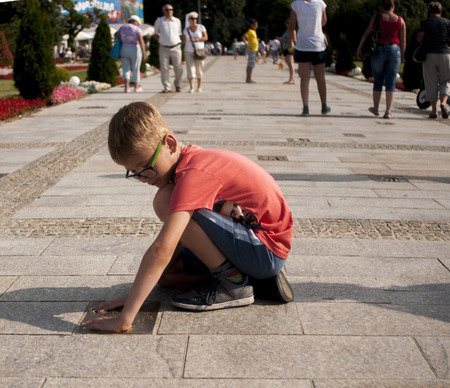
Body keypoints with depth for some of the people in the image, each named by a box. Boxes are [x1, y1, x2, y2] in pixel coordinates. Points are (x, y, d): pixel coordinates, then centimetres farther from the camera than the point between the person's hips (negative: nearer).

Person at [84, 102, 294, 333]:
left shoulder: (193, 174, -25)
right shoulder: (190, 160, 6)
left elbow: (161, 251, -33)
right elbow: (182, 235, 5)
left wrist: (125, 319, -32)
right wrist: (135, 295, 0)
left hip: (267, 250, -10)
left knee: (164, 202, -23)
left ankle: (233, 283, -9)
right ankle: (261, 275, 8)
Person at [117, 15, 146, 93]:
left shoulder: (122, 28, 5)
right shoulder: (137, 29, -8)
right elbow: (141, 41, -17)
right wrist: (144, 52, -16)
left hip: (124, 50, 3)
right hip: (135, 51, -3)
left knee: (126, 69, 7)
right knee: (135, 69, 10)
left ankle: (127, 87, -8)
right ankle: (136, 87, 18)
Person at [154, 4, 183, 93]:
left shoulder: (177, 21, 8)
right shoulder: (159, 21, 4)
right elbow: (156, 34, 16)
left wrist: (179, 44, 9)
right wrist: (161, 41, 5)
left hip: (176, 48, 1)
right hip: (164, 48, -1)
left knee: (178, 68, -4)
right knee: (164, 68, -5)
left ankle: (177, 85, 19)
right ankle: (167, 87, 1)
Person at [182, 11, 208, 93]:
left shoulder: (201, 27, -3)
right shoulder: (186, 29, 4)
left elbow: (205, 37, -10)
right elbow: (183, 40, 10)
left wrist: (196, 40, -19)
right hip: (188, 52, 1)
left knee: (199, 69, 4)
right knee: (190, 69, -10)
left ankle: (199, 86, 20)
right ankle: (191, 87, -14)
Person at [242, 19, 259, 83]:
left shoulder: (254, 31, 16)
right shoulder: (250, 31, -13)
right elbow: (243, 37, -25)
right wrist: (247, 45, -27)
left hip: (254, 50, 10)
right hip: (251, 51, -10)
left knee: (250, 65, 11)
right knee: (250, 65, -9)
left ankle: (248, 78, 15)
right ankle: (248, 79, -7)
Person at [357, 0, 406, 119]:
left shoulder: (376, 18, 0)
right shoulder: (400, 20, 5)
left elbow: (367, 34, -7)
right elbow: (403, 41, 5)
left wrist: (359, 49, -1)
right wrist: (402, 55, 16)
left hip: (379, 50, -1)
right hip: (394, 51, 1)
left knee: (377, 81, 13)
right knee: (390, 83, 2)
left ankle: (375, 108, 26)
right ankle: (388, 111, -7)